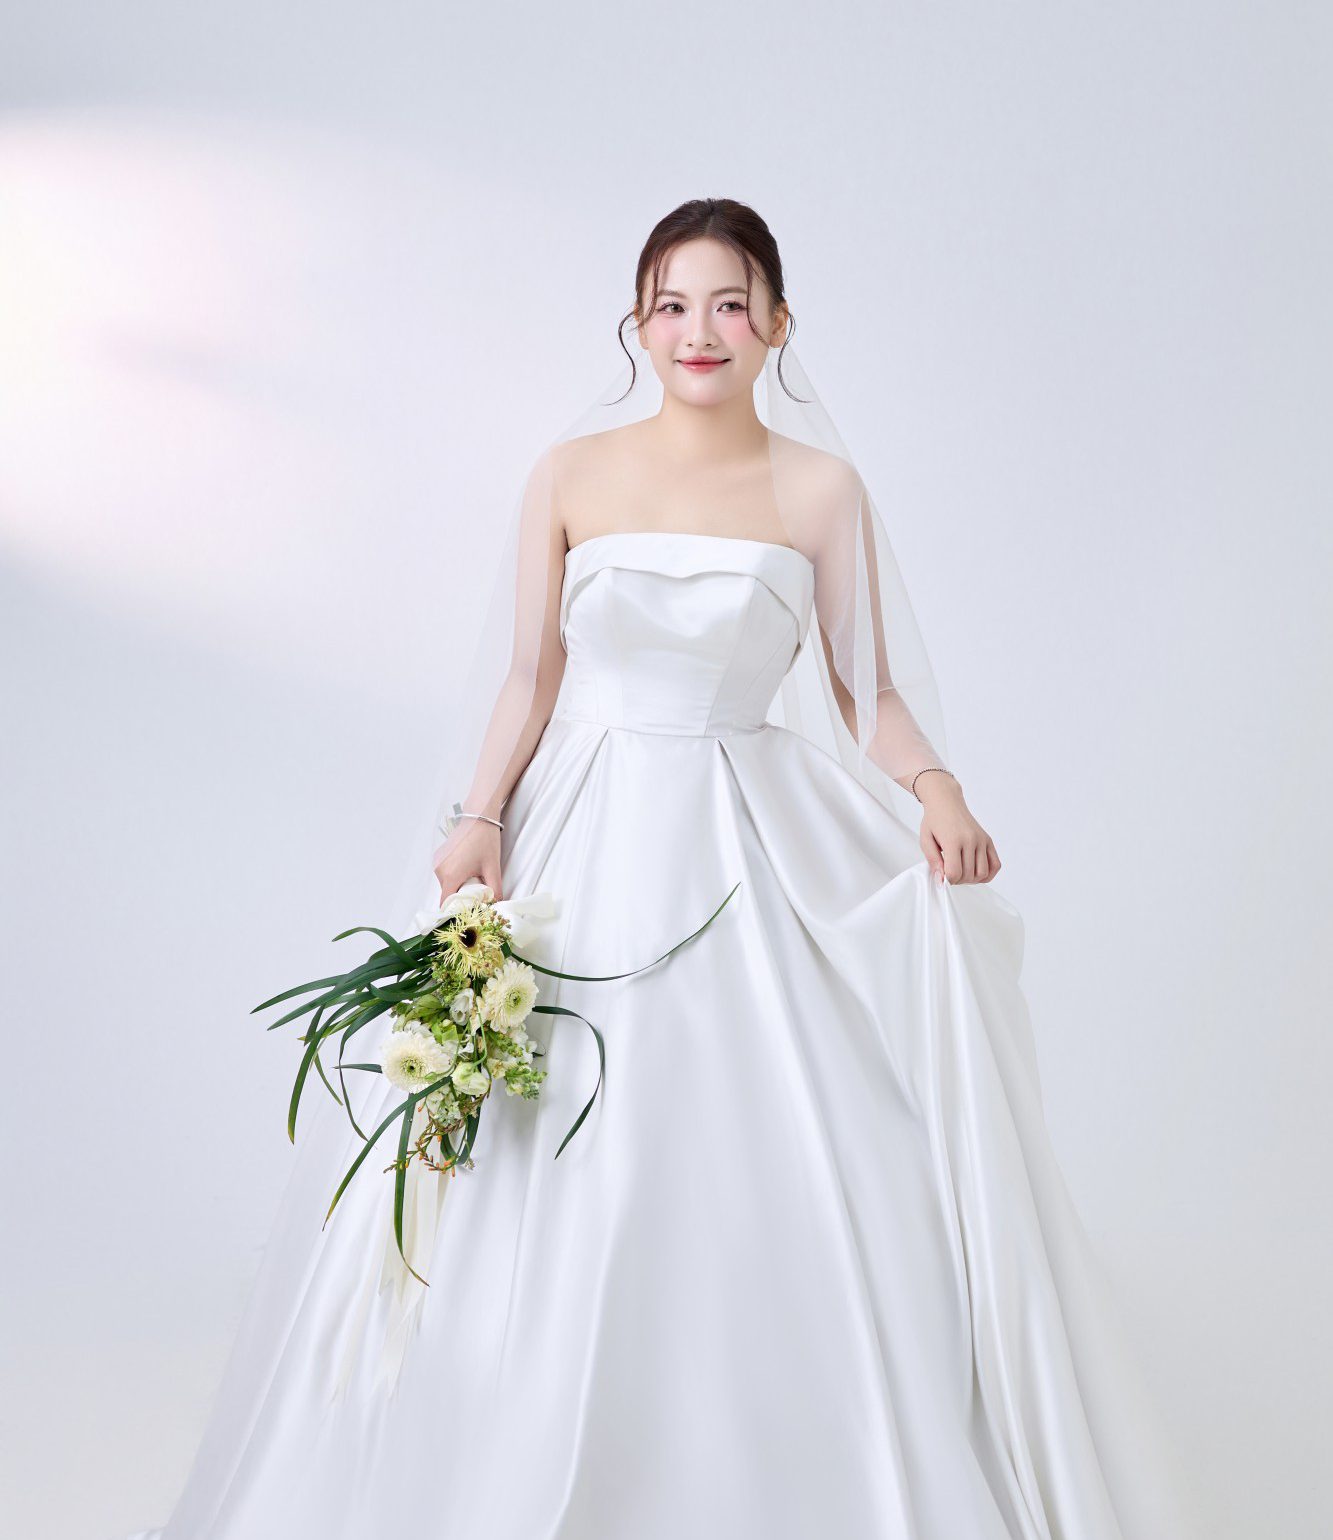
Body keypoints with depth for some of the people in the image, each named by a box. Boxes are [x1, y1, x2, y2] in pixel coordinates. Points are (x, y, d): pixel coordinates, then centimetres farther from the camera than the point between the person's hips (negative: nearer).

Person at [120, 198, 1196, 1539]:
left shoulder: (821, 487, 3)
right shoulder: (571, 473, 4)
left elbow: (866, 688, 4)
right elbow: (530, 676, 6)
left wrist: (936, 790, -14)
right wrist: (479, 818, -7)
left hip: (762, 848, 0)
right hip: (586, 839, 1)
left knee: (782, 1179, 0)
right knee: (552, 1178, 4)